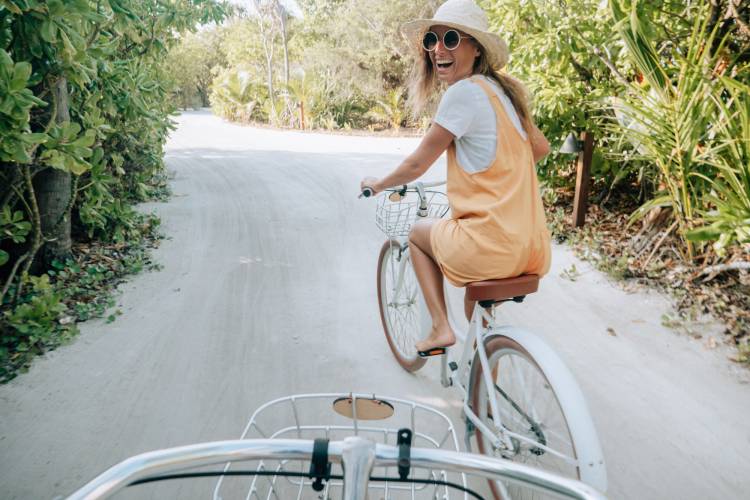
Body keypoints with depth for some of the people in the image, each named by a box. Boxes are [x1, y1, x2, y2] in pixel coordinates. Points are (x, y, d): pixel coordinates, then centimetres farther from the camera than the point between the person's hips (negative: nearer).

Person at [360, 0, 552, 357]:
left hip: (491, 246, -7)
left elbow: (417, 165, -7)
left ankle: (441, 328, 19)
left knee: (419, 233, 23)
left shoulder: (464, 91, -12)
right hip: (533, 249, 7)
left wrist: (377, 184, 12)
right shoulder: (501, 89, 12)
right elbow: (541, 147, 23)